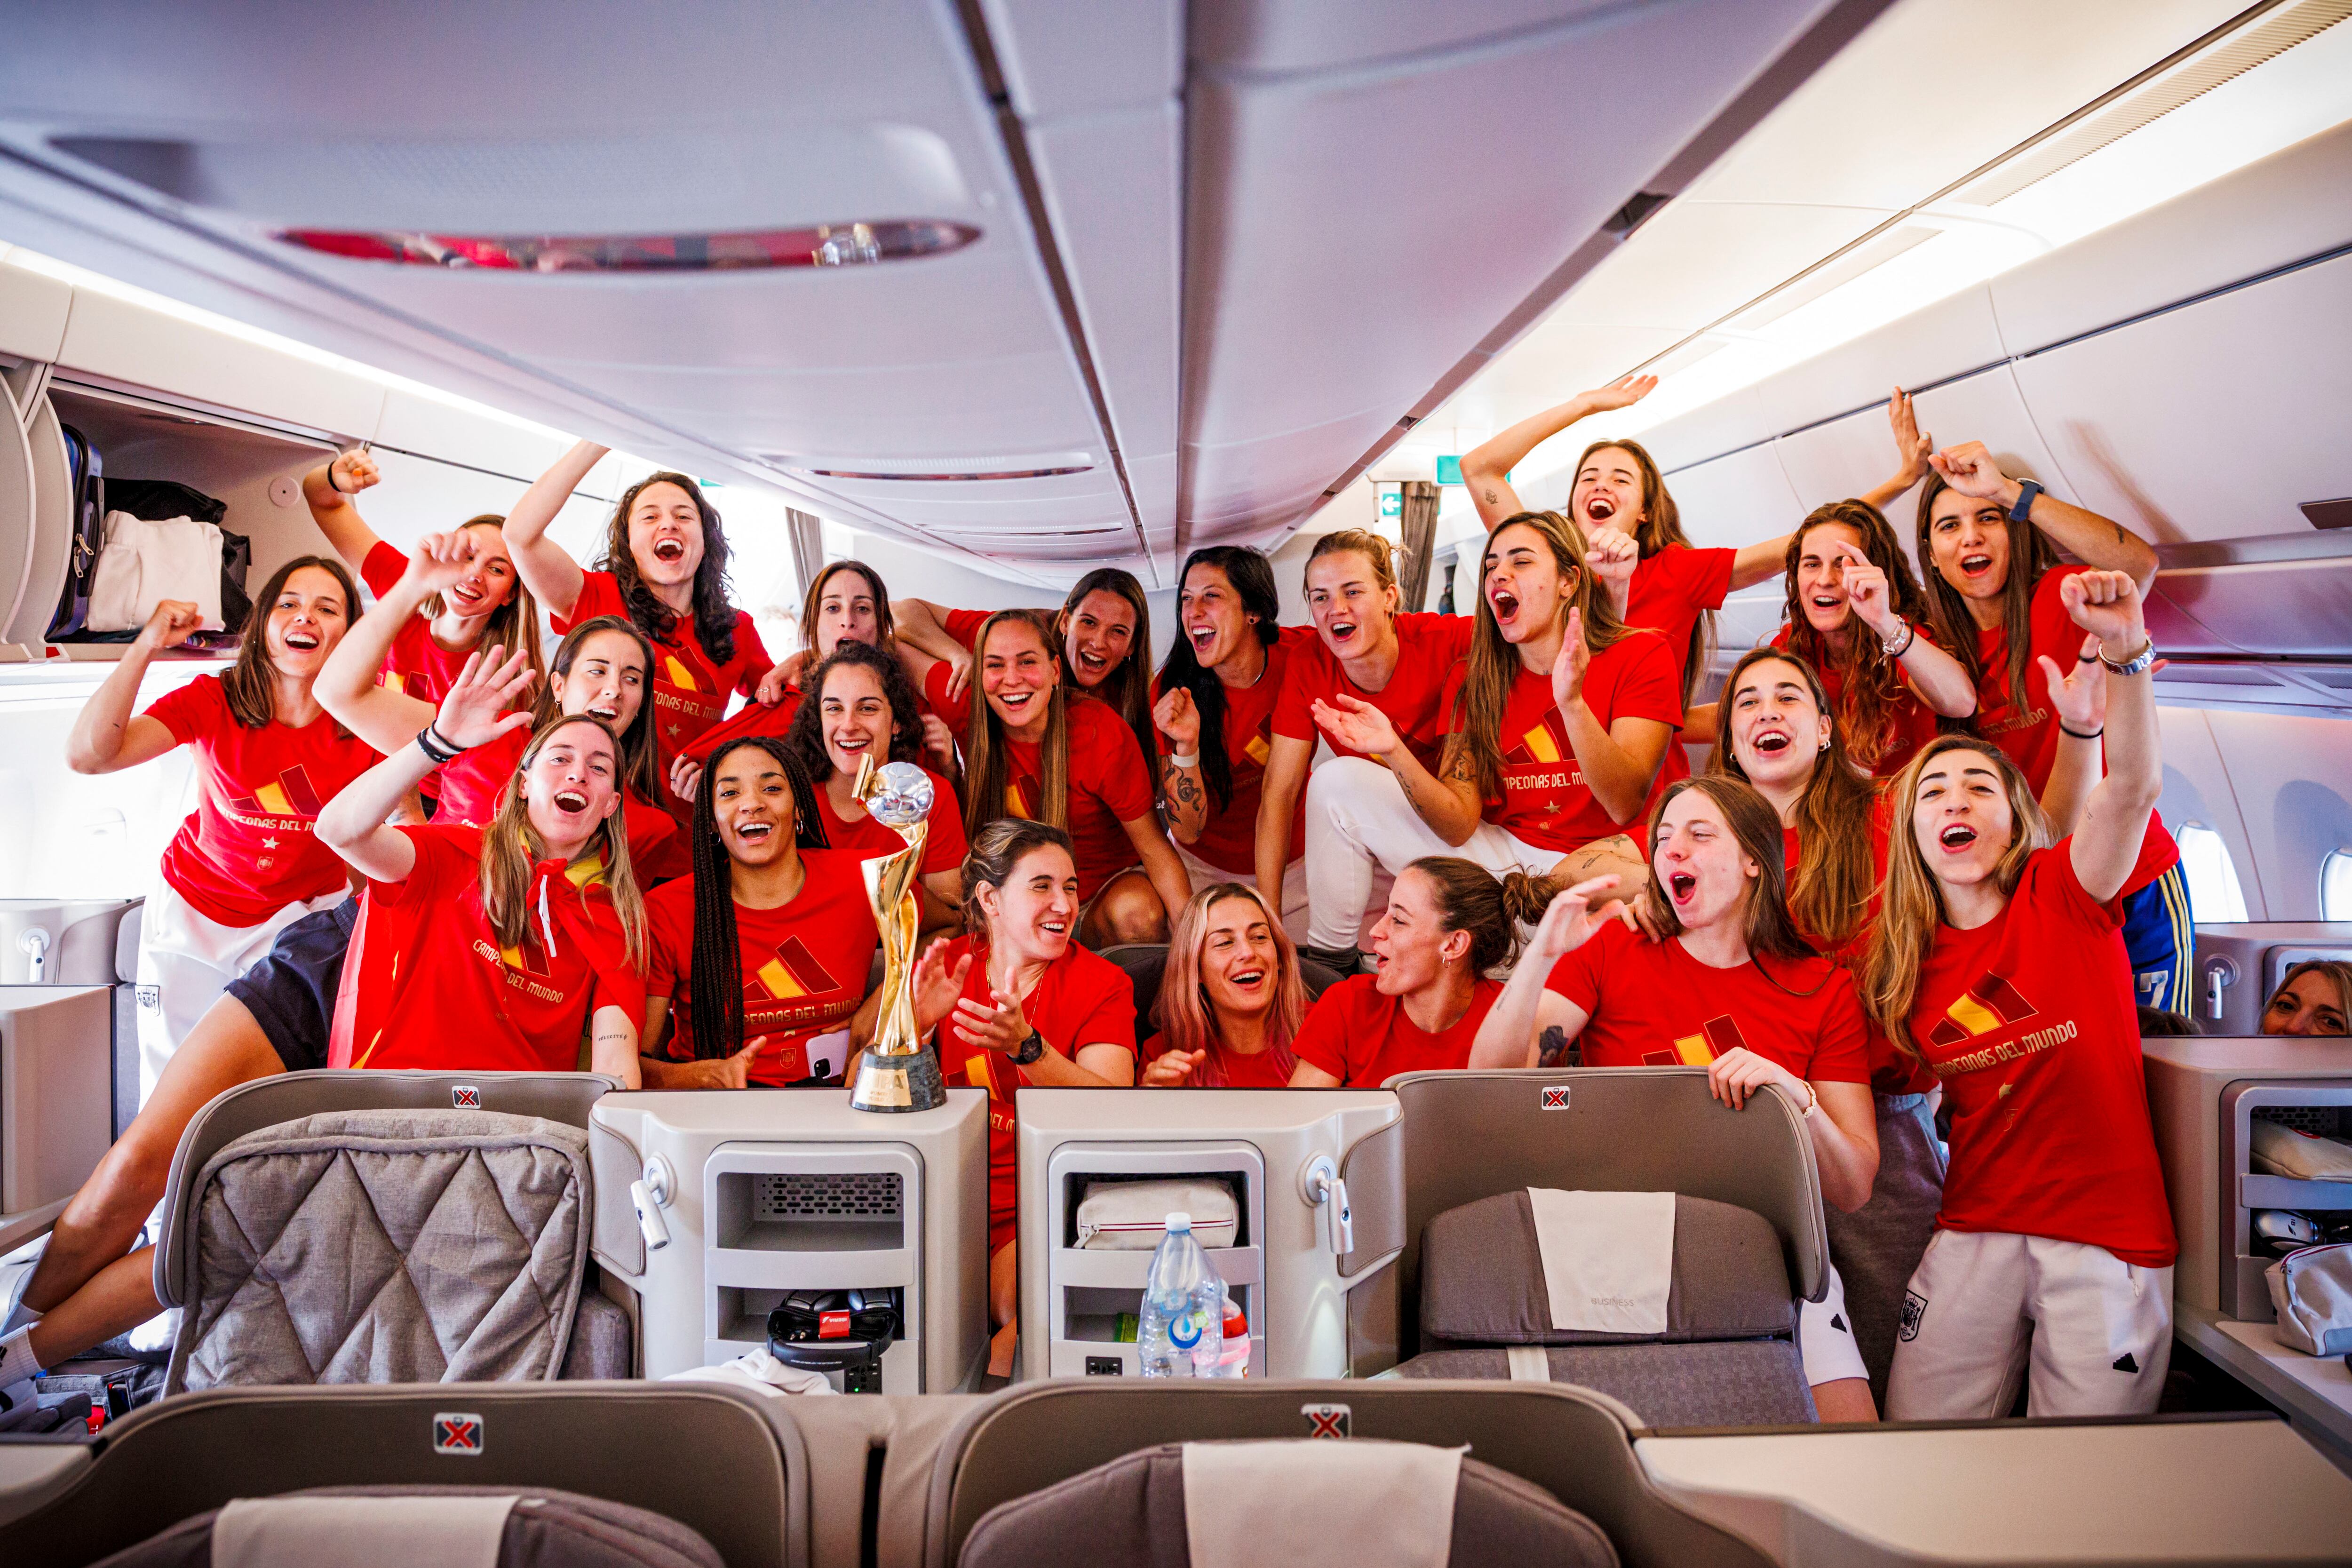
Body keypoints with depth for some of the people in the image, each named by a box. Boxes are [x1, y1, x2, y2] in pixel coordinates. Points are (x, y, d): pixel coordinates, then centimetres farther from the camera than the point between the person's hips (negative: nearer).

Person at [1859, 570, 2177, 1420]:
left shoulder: (2063, 894, -2)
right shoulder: (1902, 957, 7)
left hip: (2107, 1230, -3)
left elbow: (2133, 785, -21)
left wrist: (2124, 653, -35)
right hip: (1974, 1230, 3)